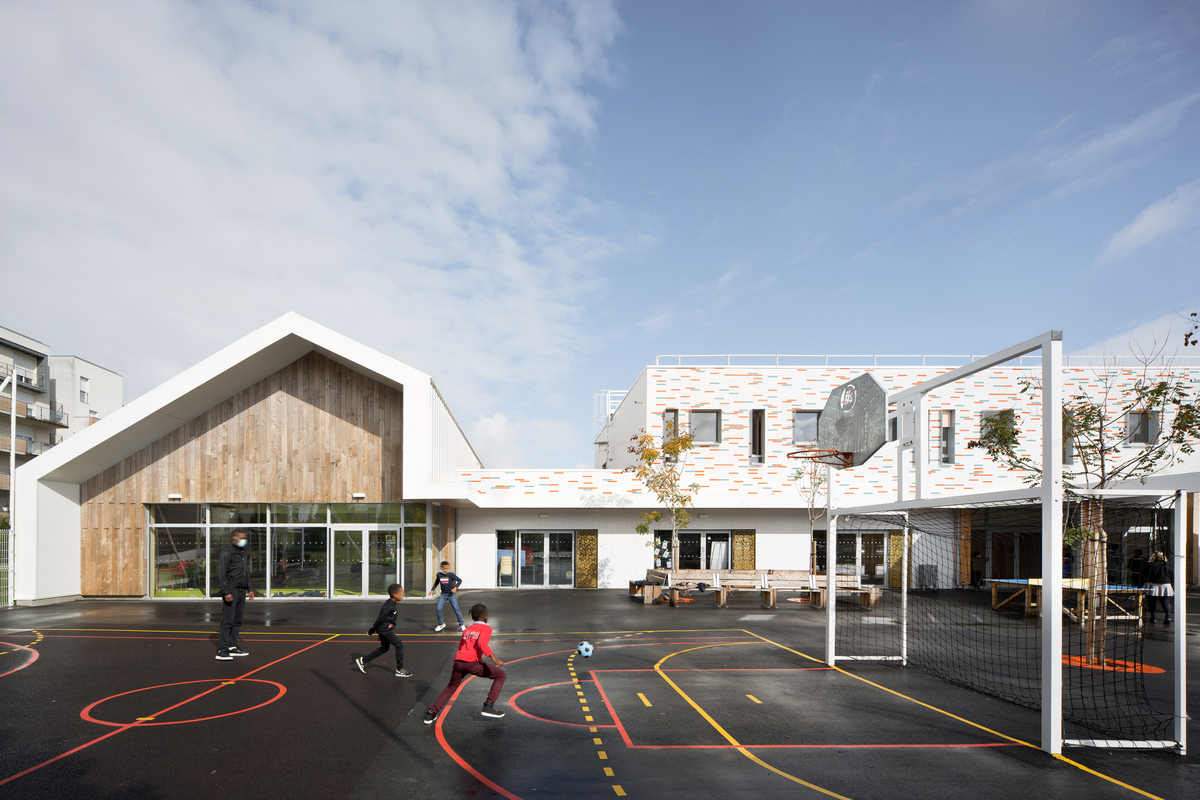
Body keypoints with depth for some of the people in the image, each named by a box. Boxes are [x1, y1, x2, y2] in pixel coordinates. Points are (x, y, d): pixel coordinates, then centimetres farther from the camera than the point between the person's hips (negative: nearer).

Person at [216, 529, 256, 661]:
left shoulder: (242, 553, 17)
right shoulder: (227, 553, -9)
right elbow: (221, 575, -13)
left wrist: (250, 589, 20)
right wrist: (227, 592, -18)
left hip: (241, 591, 8)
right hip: (231, 591, -8)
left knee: (237, 621, 10)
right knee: (228, 621, -9)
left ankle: (233, 647, 17)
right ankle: (222, 651, -7)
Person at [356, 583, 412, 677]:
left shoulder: (390, 604, 10)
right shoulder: (390, 607, -23)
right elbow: (380, 619, -20)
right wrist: (371, 631, -13)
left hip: (383, 629, 10)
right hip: (385, 630, -10)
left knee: (384, 648, 21)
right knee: (399, 645, -6)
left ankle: (363, 660, 27)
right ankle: (400, 670, 1)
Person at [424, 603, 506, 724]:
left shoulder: (466, 630, 26)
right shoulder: (486, 628, 7)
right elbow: (481, 643, -13)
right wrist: (493, 656, -23)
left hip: (458, 660, 6)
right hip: (473, 662, -6)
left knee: (450, 687, 29)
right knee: (501, 675, 7)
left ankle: (432, 712, 25)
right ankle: (489, 706, 0)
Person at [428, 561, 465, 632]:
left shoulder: (451, 574, -10)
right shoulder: (439, 575, 0)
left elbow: (460, 580, -6)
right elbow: (436, 583, 19)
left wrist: (455, 587, -19)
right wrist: (432, 590, 13)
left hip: (451, 594, -3)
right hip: (443, 595, 3)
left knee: (456, 609, -4)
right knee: (438, 609, -8)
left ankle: (461, 625, 7)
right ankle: (441, 624, 13)